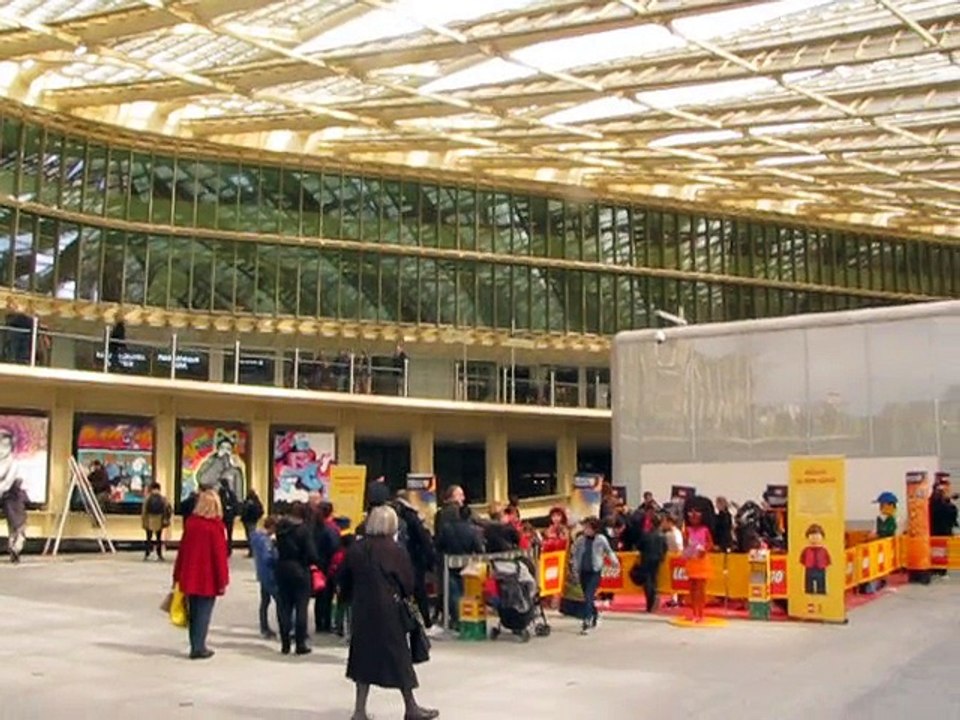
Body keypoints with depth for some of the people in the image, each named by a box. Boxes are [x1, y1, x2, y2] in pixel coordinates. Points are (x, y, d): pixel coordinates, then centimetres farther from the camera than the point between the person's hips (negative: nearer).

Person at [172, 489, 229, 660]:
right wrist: (223, 580, -7)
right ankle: (198, 648, 3)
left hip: (190, 577, 5)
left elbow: (182, 549, 8)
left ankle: (195, 646, 18)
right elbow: (220, 554, -13)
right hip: (208, 579, -5)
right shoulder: (215, 526, -13)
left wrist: (178, 575, 16)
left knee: (194, 612, 13)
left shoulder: (190, 522, 2)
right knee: (204, 612, 2)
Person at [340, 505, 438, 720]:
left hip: (361, 610, 4)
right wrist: (406, 596, 14)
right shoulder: (395, 551, -11)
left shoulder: (356, 549, 1)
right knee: (398, 655, 7)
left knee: (365, 656, 12)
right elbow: (407, 582, -5)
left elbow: (345, 582, 6)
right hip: (388, 610, -4)